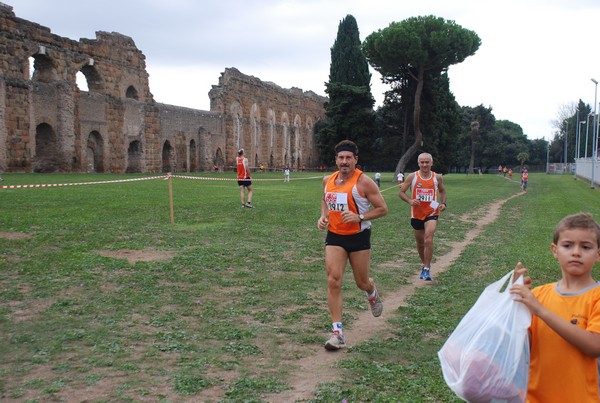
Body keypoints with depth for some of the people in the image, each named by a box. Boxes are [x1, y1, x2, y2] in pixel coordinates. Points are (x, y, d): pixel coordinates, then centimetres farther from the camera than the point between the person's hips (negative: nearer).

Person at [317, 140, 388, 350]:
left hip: (359, 237, -3)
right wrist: (323, 216, 4)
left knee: (362, 283, 10)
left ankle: (372, 292, 50)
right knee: (333, 281, -10)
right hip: (334, 237, 3)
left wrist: (359, 217, -24)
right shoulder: (328, 180, 3)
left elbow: (382, 209, -11)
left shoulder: (363, 181, -14)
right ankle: (337, 332, -6)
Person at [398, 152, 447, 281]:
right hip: (416, 214, 1)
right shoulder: (412, 177, -4)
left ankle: (427, 269, -11)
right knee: (420, 243, 14)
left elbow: (442, 191, 18)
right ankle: (424, 265, 37)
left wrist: (443, 203, 0)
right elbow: (401, 192, 0)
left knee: (428, 240, -19)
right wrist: (410, 201, -19)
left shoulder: (437, 177, 0)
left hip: (432, 213, -1)